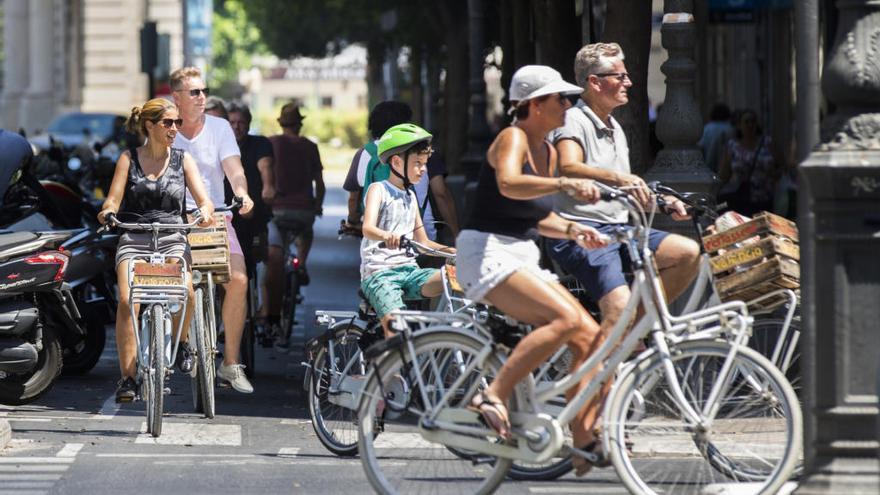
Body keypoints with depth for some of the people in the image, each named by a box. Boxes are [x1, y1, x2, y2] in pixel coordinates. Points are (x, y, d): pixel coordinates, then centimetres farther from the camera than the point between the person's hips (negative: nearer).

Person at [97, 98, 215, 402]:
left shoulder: (182, 159, 10)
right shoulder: (129, 158, 8)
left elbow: (203, 198, 2)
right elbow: (114, 198, 2)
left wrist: (206, 211, -22)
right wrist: (108, 211, -22)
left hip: (172, 240, 0)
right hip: (134, 240, 0)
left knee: (185, 289, -31)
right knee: (127, 300, -26)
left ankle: (180, 341, 0)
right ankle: (127, 377, -21)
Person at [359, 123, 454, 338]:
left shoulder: (410, 197, 21)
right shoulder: (378, 189, 0)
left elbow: (423, 241, 24)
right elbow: (368, 228, -18)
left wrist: (453, 251, 8)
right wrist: (386, 236, -41)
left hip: (408, 269, 6)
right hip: (379, 271, -6)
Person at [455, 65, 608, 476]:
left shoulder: (548, 151, 15)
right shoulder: (512, 138, -11)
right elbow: (508, 184, -33)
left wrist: (572, 230, 4)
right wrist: (564, 184, -43)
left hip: (523, 257, 9)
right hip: (487, 253, -9)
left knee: (591, 338, -4)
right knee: (565, 319, -29)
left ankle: (583, 440, -2)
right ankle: (493, 396, -24)